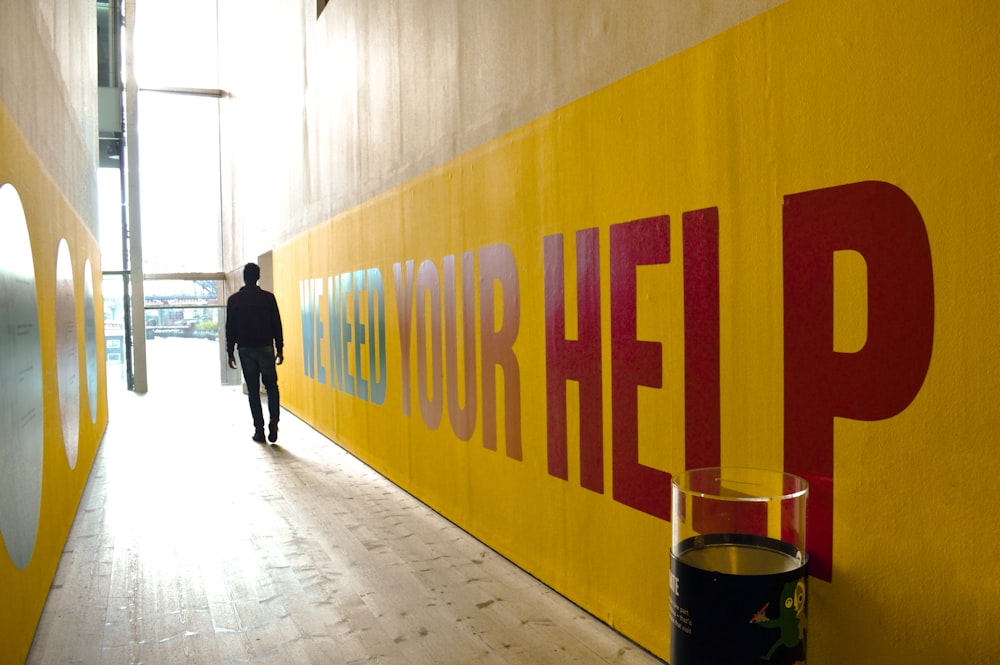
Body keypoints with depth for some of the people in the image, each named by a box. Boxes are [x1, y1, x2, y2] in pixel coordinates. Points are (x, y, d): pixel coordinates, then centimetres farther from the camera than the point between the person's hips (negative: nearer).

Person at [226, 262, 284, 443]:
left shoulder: (234, 300, -1)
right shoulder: (268, 297, -2)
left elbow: (230, 328, 0)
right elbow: (277, 325, -1)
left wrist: (230, 353, 7)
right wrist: (279, 350, 6)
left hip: (245, 350, 0)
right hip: (266, 348, 0)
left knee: (253, 390, 7)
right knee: (271, 386, 13)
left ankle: (259, 430, 6)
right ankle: (273, 420, -8)